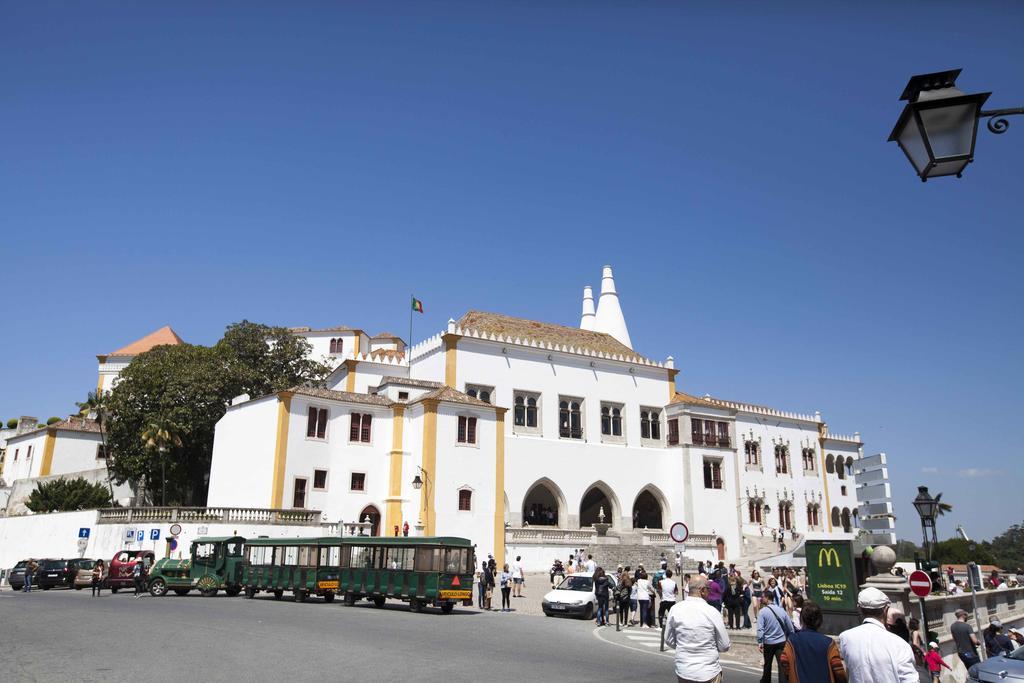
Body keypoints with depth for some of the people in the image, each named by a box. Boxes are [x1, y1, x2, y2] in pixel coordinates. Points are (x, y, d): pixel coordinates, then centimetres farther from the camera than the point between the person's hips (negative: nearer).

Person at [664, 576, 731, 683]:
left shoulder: (675, 609, -7)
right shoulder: (712, 612, -15)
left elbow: (669, 641, 3)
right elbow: (725, 647, -6)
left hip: (683, 671, 3)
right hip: (709, 673, -3)